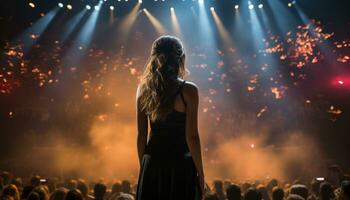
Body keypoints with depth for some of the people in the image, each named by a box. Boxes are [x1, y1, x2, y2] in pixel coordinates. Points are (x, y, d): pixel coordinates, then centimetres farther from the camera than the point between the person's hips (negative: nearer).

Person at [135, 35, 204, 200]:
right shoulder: (188, 90, -11)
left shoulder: (143, 89, 2)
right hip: (180, 164, -4)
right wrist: (200, 173, -2)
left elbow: (141, 135, 6)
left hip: (151, 164, 4)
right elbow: (191, 136, -11)